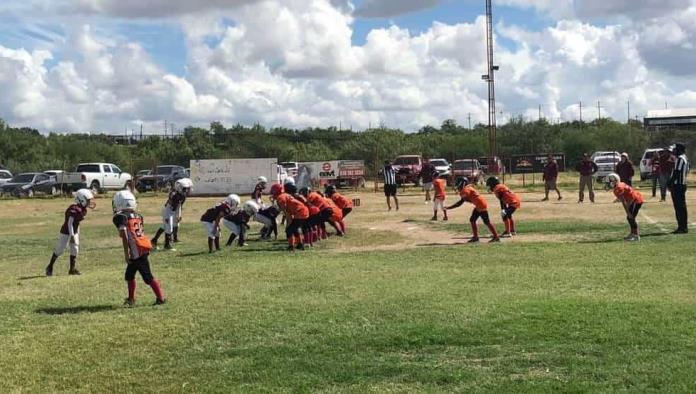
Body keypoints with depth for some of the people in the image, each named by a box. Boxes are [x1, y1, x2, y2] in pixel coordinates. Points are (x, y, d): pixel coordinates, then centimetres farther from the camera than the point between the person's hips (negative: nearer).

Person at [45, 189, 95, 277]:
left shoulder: (83, 210, 2)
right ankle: (50, 267, 13)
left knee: (75, 249, 4)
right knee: (60, 250, -1)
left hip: (74, 232, 8)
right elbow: (70, 223, -26)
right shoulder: (74, 210, -25)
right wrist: (72, 235, -29)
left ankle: (72, 269, 9)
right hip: (66, 232, -8)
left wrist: (77, 234, 17)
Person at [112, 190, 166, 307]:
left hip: (136, 252, -8)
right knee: (129, 275, 20)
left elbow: (125, 237, -13)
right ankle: (131, 299, 28)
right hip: (144, 250, 8)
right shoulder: (138, 216, 16)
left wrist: (126, 253, -11)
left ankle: (161, 298, 3)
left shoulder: (120, 217, -6)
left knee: (148, 277, -1)